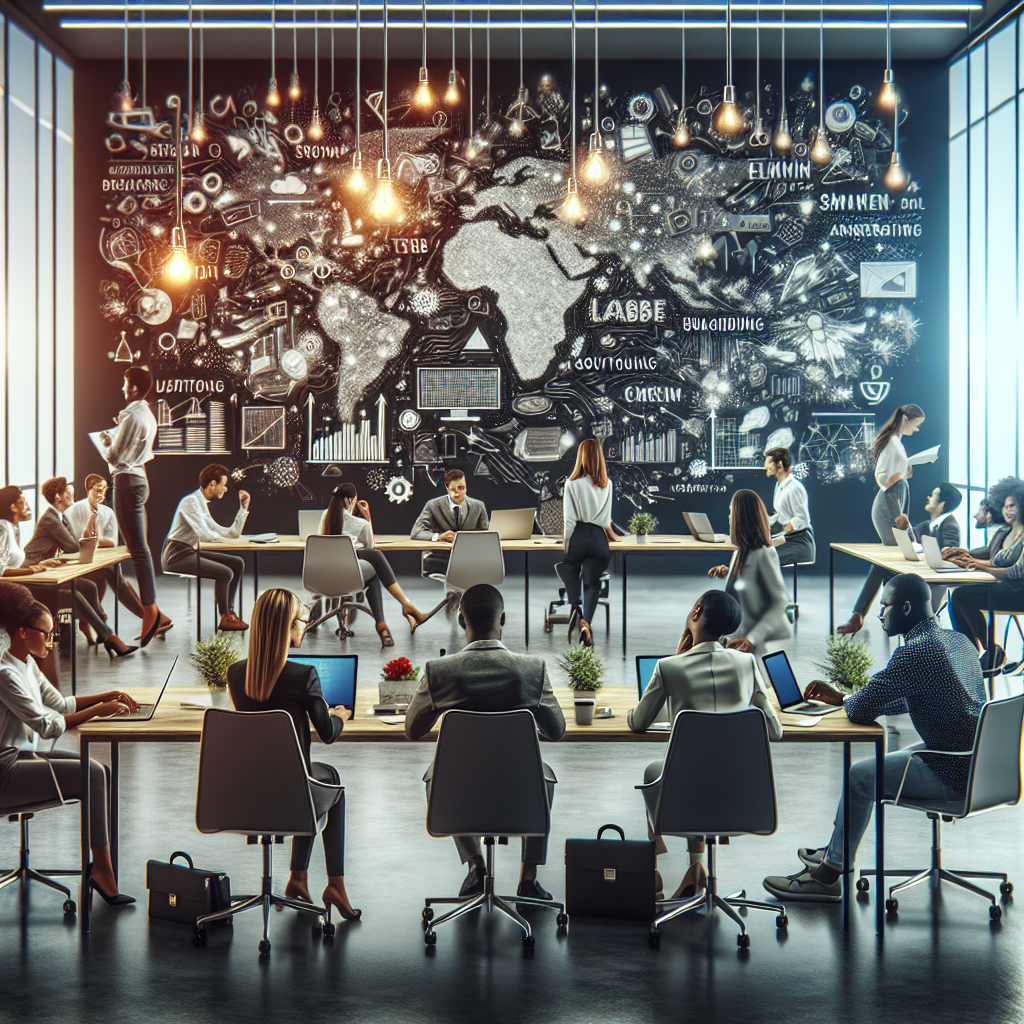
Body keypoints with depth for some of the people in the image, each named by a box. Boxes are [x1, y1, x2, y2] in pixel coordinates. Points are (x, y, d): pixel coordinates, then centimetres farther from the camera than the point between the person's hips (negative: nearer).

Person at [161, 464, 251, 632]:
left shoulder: (204, 505, 17)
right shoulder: (191, 502, -12)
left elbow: (233, 533, 18)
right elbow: (204, 534, -25)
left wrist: (243, 507, 16)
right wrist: (218, 536, -6)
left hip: (189, 553, 10)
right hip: (176, 555, -10)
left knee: (238, 563, 2)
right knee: (225, 573, -22)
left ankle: (229, 611, 2)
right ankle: (224, 618, -5)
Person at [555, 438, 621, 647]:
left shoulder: (572, 483, -3)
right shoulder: (606, 484, 7)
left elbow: (569, 519, -4)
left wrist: (566, 543, 3)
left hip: (578, 535, -2)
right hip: (598, 537, 2)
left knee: (569, 569, 25)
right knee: (592, 583, 5)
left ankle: (575, 608, 3)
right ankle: (585, 622, -16)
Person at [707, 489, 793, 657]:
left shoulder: (765, 554, -20)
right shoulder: (740, 553, 5)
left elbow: (780, 601, -21)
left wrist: (753, 638, -29)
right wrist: (727, 573, 7)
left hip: (771, 640, -8)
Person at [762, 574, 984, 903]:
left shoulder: (914, 653, -20)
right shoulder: (957, 641, 12)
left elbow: (860, 712, -18)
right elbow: (906, 701, 22)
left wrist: (845, 701, 7)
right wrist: (840, 697, 19)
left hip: (951, 775, -10)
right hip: (973, 762, 10)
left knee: (860, 776, -7)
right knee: (881, 762, 23)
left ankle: (826, 877, 2)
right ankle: (834, 851, 31)